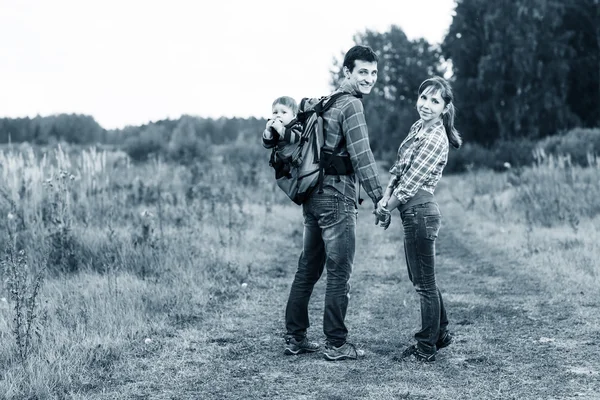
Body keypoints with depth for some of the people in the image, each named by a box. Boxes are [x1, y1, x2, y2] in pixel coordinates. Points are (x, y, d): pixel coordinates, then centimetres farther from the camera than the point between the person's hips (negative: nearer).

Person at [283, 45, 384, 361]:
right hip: (336, 198, -9)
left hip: (312, 196, 9)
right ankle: (336, 344, 4)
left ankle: (294, 338, 19)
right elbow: (361, 155, -15)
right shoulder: (351, 105, -11)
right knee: (339, 272, -2)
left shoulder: (327, 101, 18)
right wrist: (379, 197, -11)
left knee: (308, 268, 13)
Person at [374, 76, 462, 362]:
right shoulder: (418, 127, 10)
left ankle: (427, 348, 13)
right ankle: (440, 333, 33)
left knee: (424, 282, 2)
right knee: (421, 278, 19)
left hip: (419, 211, -9)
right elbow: (398, 169, 12)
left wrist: (387, 208, -7)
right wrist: (385, 198, 0)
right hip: (414, 212, 9)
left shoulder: (435, 139, -18)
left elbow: (410, 183, -18)